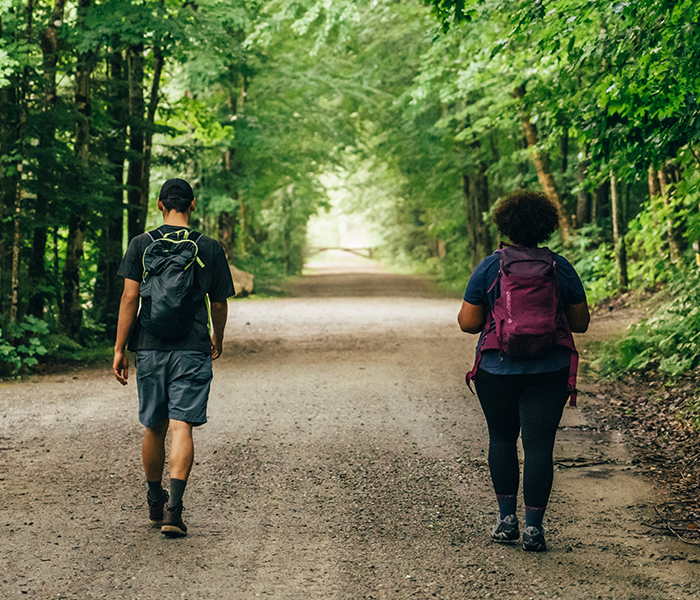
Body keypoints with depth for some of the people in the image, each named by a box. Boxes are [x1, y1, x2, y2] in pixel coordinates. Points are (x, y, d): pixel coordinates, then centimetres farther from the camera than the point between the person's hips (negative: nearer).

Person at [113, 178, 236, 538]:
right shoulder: (210, 249, 2)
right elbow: (219, 305, 8)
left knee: (154, 428, 14)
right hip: (192, 349, -1)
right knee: (181, 427, -5)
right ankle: (174, 507, -18)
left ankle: (155, 503, 29)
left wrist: (120, 350, 0)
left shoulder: (141, 245, 2)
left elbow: (129, 298, -4)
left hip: (150, 348, 2)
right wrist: (217, 340, 26)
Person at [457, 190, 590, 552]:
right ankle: (533, 527, 1)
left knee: (502, 440, 17)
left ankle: (507, 518, 20)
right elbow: (580, 323, 4)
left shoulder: (489, 268, -6)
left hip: (498, 370, 0)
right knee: (539, 445, 2)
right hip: (549, 372, 0)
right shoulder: (561, 268, -1)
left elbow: (468, 322, -7)